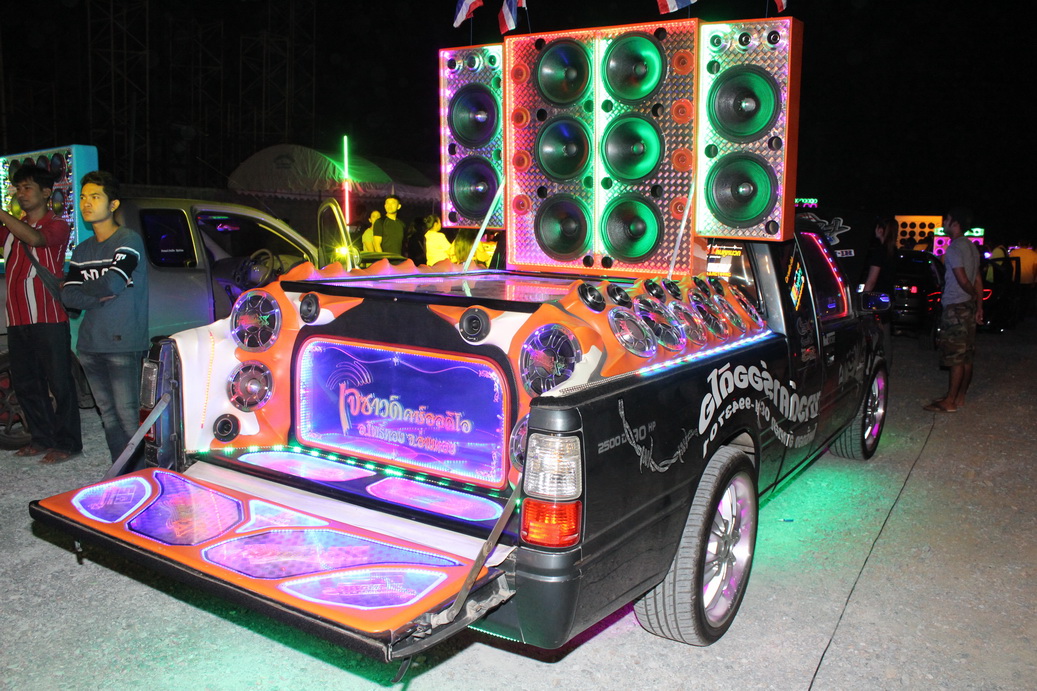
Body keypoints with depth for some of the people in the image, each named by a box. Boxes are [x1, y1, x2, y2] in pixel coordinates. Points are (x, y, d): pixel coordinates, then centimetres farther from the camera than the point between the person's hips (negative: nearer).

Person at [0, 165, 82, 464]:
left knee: (59, 383, -3)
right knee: (24, 383, 11)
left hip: (49, 318, -7)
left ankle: (66, 443, 2)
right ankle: (41, 438, 21)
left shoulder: (56, 226, 0)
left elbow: (34, 238, -21)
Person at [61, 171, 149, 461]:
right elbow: (68, 296, 7)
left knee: (128, 414, -9)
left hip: (123, 343, -7)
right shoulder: (82, 251, 17)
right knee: (108, 414, 9)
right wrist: (100, 295, -10)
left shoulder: (128, 240, -4)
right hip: (90, 345, 7)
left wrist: (82, 290, -1)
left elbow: (114, 282, -18)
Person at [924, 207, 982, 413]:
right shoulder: (971, 247, 14)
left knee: (956, 357, -6)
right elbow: (977, 280, 15)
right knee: (966, 356, 12)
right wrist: (979, 304, 16)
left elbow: (963, 280, -19)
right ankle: (960, 397, 19)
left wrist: (974, 296, -2)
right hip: (968, 306, 10)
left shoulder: (954, 248, -15)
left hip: (956, 307, -10)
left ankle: (950, 402, -2)